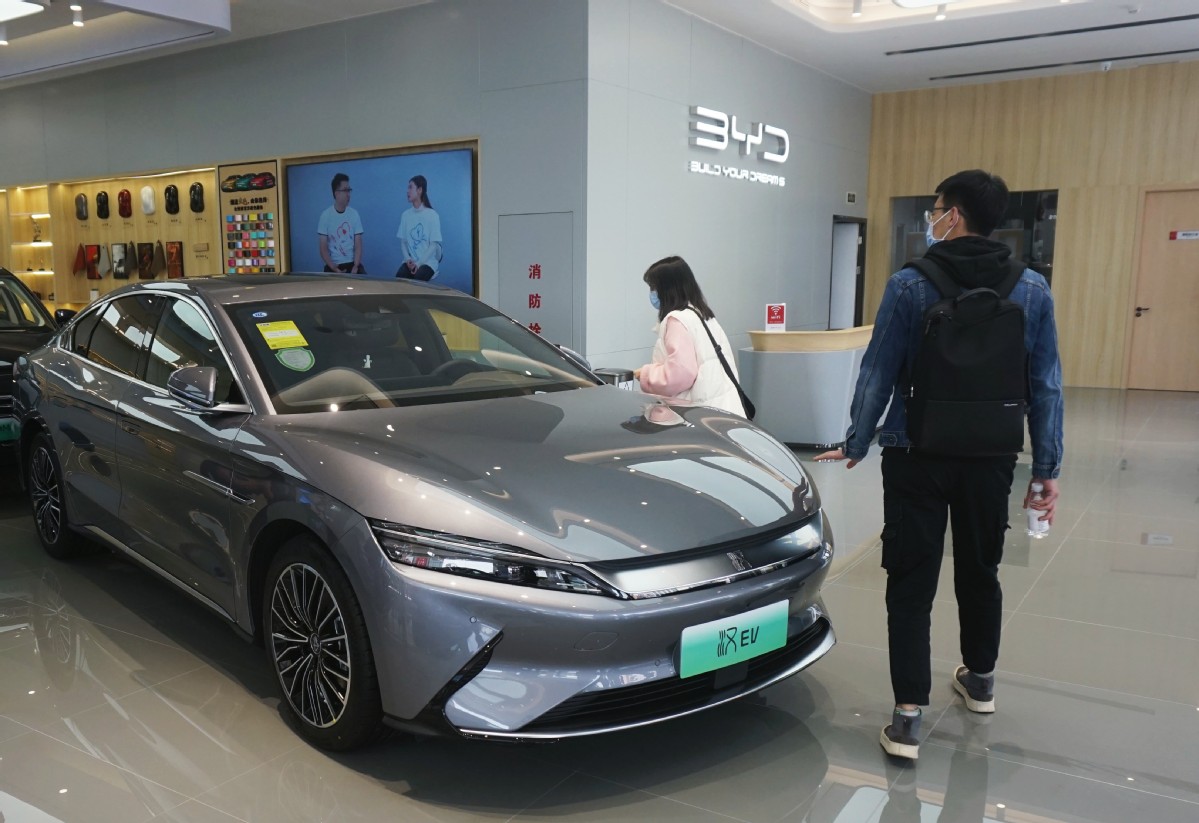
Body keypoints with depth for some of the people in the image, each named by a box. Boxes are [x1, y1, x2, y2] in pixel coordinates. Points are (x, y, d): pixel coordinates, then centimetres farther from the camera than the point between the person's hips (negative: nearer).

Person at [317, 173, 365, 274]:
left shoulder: (354, 213, 2)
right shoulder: (325, 215, -4)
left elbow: (358, 245, 0)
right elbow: (323, 248, -4)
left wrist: (355, 267, -15)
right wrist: (335, 270, -17)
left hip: (352, 263, 2)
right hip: (333, 266, -2)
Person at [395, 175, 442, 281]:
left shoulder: (432, 215, -5)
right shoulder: (405, 215, 8)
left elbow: (434, 245, -6)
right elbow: (403, 242, 10)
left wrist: (419, 263, -17)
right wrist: (408, 259, -9)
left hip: (428, 262, -3)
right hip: (410, 262, 3)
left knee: (417, 279, -33)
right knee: (398, 278, -26)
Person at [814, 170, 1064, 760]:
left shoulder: (909, 285, -8)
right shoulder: (1032, 290, 1)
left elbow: (877, 374, -6)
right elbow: (1046, 386, 2)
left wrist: (856, 444, 5)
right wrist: (1047, 468, 8)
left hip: (917, 457, -3)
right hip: (991, 460, 3)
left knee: (911, 583, 2)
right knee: (980, 571, 20)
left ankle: (909, 714, -1)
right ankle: (980, 679, 40)